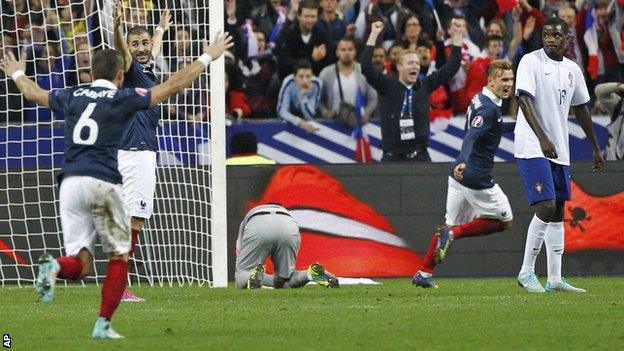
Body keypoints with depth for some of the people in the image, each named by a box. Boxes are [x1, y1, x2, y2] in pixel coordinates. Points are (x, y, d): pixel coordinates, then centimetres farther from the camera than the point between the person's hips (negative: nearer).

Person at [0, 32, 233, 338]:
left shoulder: (72, 97, 14)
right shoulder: (123, 98, 2)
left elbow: (32, 93, 32)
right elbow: (173, 86, 2)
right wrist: (207, 57, 13)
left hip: (70, 183, 4)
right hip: (103, 183, -4)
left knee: (81, 264, 5)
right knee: (119, 256, 11)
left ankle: (55, 266, -29)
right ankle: (103, 325, 2)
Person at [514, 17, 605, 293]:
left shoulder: (572, 70, 12)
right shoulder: (531, 62, -8)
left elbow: (581, 109, 22)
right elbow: (524, 99, -18)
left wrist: (596, 148, 23)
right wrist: (542, 138, -30)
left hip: (559, 151, 7)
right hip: (532, 148, -7)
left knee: (557, 212, 7)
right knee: (546, 207, -16)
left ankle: (555, 279, 10)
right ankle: (526, 272, -7)